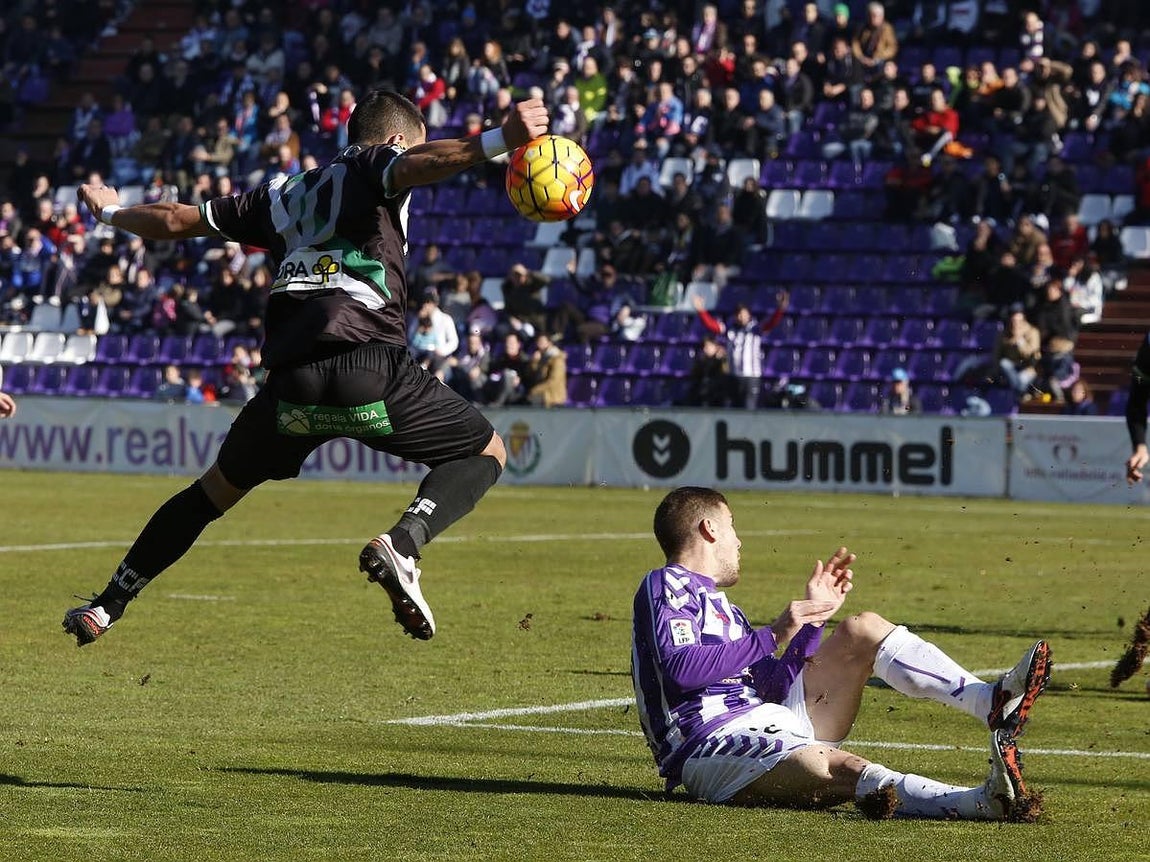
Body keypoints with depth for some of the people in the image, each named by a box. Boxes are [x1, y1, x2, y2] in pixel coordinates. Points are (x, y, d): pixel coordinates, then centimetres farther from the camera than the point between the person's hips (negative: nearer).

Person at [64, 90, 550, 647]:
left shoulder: (284, 195, 28)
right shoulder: (375, 164, 12)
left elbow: (175, 221, 34)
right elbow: (418, 165, -13)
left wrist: (111, 213, 54)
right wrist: (500, 141, -28)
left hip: (290, 379, 5)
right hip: (370, 369, -5)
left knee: (220, 486, 27)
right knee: (486, 453, 11)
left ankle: (107, 606, 28)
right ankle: (401, 545, -16)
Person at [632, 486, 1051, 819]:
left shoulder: (718, 604, 30)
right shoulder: (664, 585, 1)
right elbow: (680, 669, -18)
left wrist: (813, 617, 19)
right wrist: (773, 635, -14)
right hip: (710, 745, -9)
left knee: (863, 631, 3)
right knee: (841, 770, -37)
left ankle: (990, 703, -14)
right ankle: (987, 800, -61)